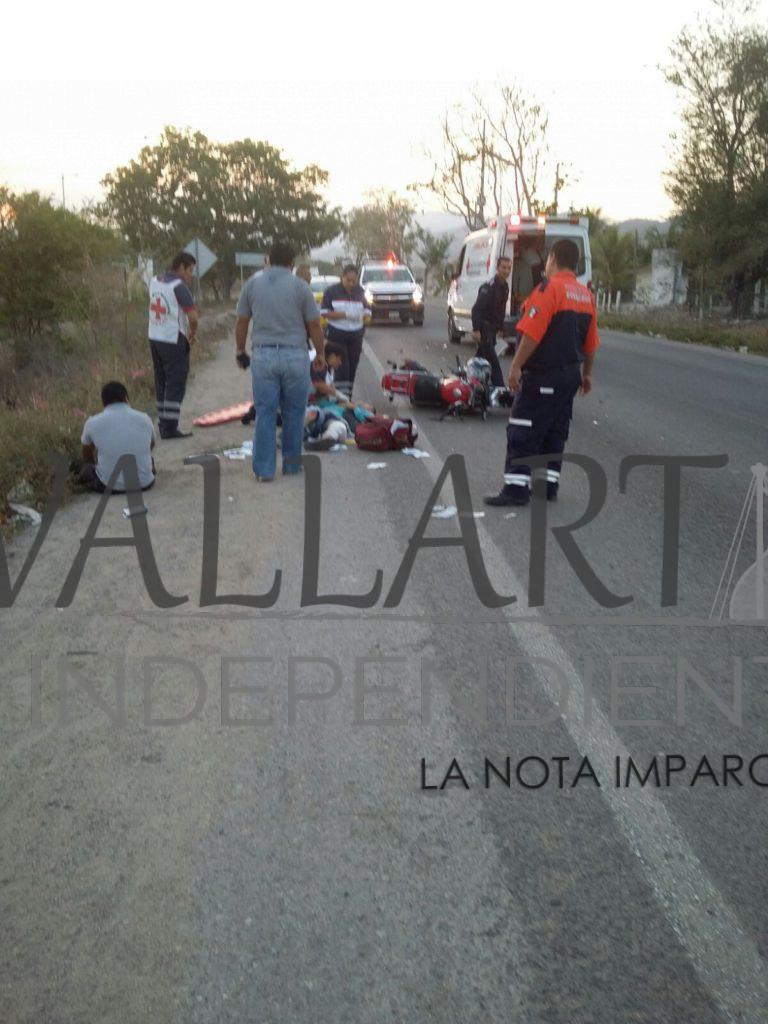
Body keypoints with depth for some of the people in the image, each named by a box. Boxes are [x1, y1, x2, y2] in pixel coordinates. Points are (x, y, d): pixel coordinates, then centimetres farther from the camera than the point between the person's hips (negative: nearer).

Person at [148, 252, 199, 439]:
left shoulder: (155, 281, 8)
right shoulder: (179, 286, -15)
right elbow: (193, 316, -21)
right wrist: (193, 333, -4)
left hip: (154, 338, 8)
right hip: (173, 341, -8)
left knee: (162, 383, 15)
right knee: (175, 385, -3)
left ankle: (163, 424, 21)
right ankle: (169, 428, -5)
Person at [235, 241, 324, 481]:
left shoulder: (252, 284, 5)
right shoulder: (300, 286, -1)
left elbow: (241, 323, 8)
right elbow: (314, 326, 1)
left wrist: (240, 351, 20)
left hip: (263, 355, 1)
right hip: (295, 355, -1)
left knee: (265, 413, 4)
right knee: (293, 413, 9)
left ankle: (264, 469, 5)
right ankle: (292, 465, 16)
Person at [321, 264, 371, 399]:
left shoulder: (360, 292, 7)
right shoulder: (331, 291, -3)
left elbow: (367, 312, 11)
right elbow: (325, 313, -9)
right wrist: (346, 315, -17)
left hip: (356, 336, 4)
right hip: (337, 335, -4)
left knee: (352, 367, 7)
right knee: (342, 367, -11)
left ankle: (348, 398, 17)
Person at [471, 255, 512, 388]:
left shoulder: (505, 287, 11)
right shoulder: (489, 286, -16)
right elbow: (477, 309, -21)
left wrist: (500, 328, 20)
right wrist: (476, 330, -27)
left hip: (493, 328, 9)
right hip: (484, 328, -9)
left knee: (482, 356, 17)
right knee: (493, 360, -11)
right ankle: (499, 387, -13)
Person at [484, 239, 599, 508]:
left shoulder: (549, 288, -13)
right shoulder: (586, 295, 11)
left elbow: (532, 334, -21)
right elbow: (591, 343, 15)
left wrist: (516, 366, -17)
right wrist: (586, 374, 24)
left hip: (543, 375, -8)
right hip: (570, 374, 8)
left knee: (522, 434, -4)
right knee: (555, 432, 15)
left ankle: (516, 489, -6)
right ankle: (549, 486, 17)